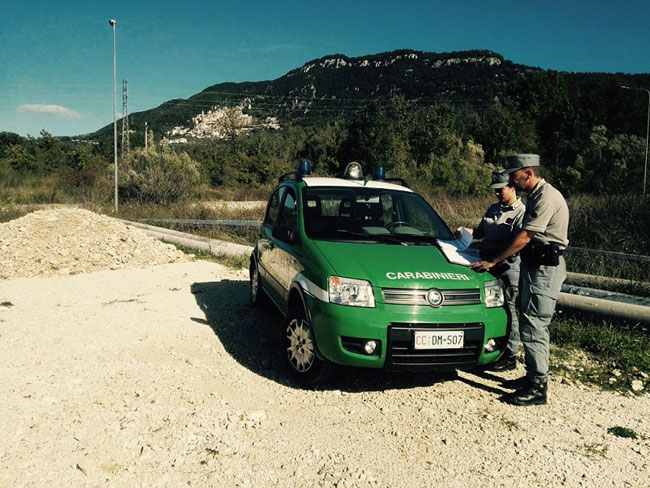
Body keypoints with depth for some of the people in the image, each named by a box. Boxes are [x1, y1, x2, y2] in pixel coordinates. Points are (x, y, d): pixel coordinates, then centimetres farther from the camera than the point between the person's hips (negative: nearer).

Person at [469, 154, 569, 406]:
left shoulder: (546, 198, -18)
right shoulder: (536, 196, 15)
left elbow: (523, 238, -20)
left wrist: (493, 261, -14)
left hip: (546, 269, -10)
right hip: (535, 266, 10)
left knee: (533, 326, -9)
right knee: (534, 325, 15)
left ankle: (538, 388, -4)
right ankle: (534, 376, 25)